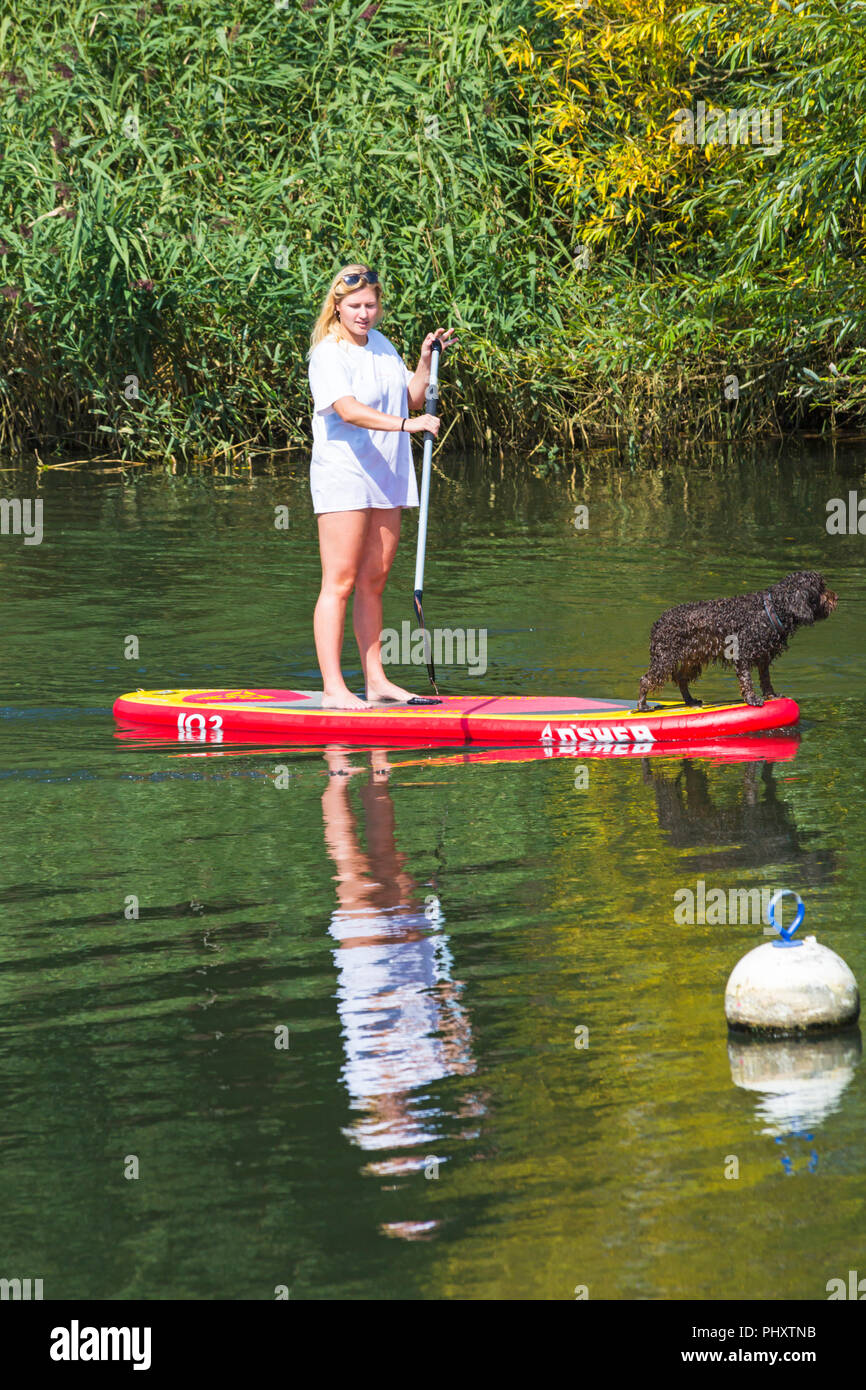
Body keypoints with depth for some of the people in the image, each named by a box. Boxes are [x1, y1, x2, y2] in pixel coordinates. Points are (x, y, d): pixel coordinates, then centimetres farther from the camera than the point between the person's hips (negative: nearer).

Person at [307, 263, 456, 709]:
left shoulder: (381, 344, 14)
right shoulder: (328, 355, -12)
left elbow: (411, 400, 19)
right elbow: (349, 409, -28)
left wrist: (425, 360, 4)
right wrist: (406, 424, -37)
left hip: (386, 479, 8)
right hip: (343, 477, -8)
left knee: (374, 583, 10)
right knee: (339, 584, -8)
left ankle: (376, 681, 14)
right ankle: (333, 688, -9)